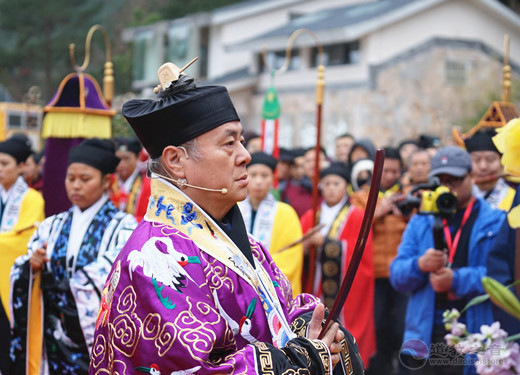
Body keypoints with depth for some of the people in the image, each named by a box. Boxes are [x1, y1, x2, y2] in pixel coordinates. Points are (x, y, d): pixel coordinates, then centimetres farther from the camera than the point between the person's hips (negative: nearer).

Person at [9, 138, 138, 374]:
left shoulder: (123, 228, -5)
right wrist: (31, 268, -14)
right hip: (54, 342, 4)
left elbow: (106, 280, -16)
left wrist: (52, 282, -7)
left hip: (98, 343, -4)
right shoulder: (52, 226, 9)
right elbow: (19, 280, 8)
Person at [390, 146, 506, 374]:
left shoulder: (496, 222, 1)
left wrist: (458, 280, -19)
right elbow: (396, 275, 8)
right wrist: (419, 265, -13)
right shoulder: (420, 223, 14)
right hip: (427, 337, 4)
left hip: (475, 337, -3)